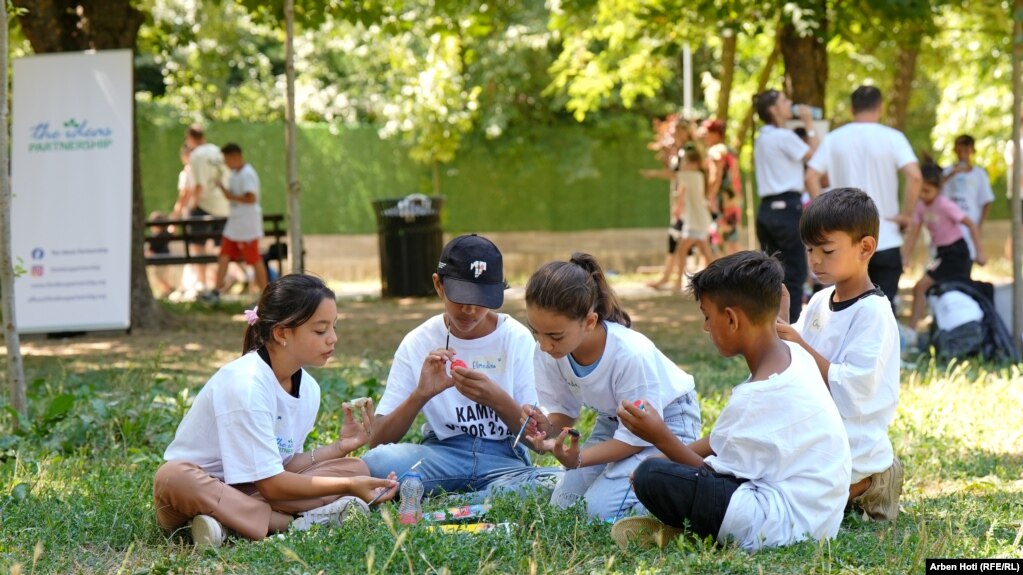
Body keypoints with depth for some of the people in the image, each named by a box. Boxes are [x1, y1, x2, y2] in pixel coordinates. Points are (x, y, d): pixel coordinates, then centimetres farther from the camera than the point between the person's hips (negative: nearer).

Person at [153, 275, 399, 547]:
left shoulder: (308, 389, 2)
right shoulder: (246, 383, -23)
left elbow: (284, 466, 3)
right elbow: (270, 484, -21)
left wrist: (340, 446, -7)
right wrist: (347, 486, -23)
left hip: (246, 493, 7)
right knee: (174, 477, -41)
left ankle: (227, 518, -26)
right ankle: (295, 523, -36)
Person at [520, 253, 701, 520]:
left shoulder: (632, 354, -37)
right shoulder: (550, 349, -21)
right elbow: (562, 410, -6)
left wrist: (578, 459, -38)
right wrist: (548, 428, -31)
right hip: (612, 420, 6)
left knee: (600, 508, -20)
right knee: (561, 506, -4)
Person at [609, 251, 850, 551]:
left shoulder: (760, 396, -22)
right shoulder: (794, 355, 7)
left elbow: (714, 478, -12)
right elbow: (731, 437, 16)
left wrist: (661, 437, -4)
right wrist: (673, 448, 11)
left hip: (785, 523, -11)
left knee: (652, 477, -21)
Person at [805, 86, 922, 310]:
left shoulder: (833, 139, 3)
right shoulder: (892, 137, -5)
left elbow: (811, 177, -5)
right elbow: (914, 176, -18)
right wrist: (907, 214, -8)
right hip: (885, 240, -2)